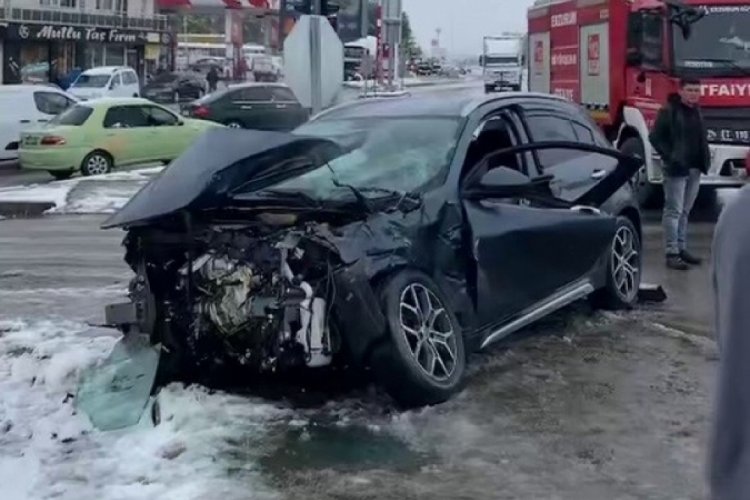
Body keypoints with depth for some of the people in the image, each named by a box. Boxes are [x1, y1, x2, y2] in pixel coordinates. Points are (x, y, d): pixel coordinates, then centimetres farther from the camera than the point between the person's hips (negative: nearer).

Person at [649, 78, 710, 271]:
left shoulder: (696, 111, 13)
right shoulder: (668, 111, -9)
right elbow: (655, 138, -9)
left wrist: (705, 158, 7)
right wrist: (669, 157, -16)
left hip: (695, 170, 7)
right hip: (677, 170, -7)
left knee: (685, 211, 13)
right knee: (673, 211, -6)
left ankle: (682, 248, 21)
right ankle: (672, 253, -5)